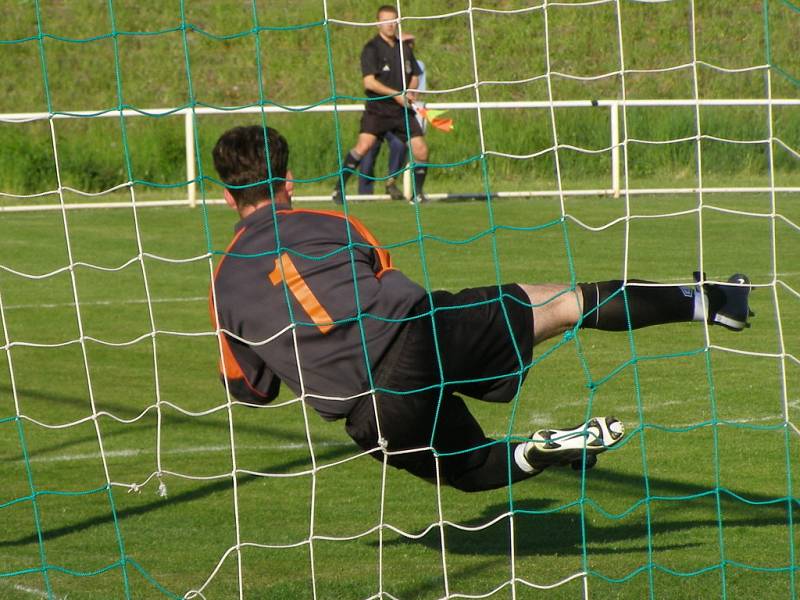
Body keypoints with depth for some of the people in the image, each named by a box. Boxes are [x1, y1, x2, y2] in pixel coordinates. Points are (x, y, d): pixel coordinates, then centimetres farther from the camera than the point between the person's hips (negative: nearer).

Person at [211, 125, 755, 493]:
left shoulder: (225, 288, 12)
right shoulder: (331, 224, 12)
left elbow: (250, 389, 22)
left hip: (370, 414, 1)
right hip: (421, 331, -1)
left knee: (471, 468, 23)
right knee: (560, 305, 14)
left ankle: (536, 454, -11)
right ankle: (704, 301, 12)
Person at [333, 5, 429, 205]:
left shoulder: (404, 48, 13)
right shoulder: (371, 49, -5)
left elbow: (415, 76, 23)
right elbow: (369, 82, -13)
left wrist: (410, 93, 1)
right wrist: (396, 94, -19)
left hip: (402, 110, 5)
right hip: (378, 108, -5)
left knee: (421, 150, -2)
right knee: (364, 144, -23)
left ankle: (417, 194, 17)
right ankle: (339, 188, -13)